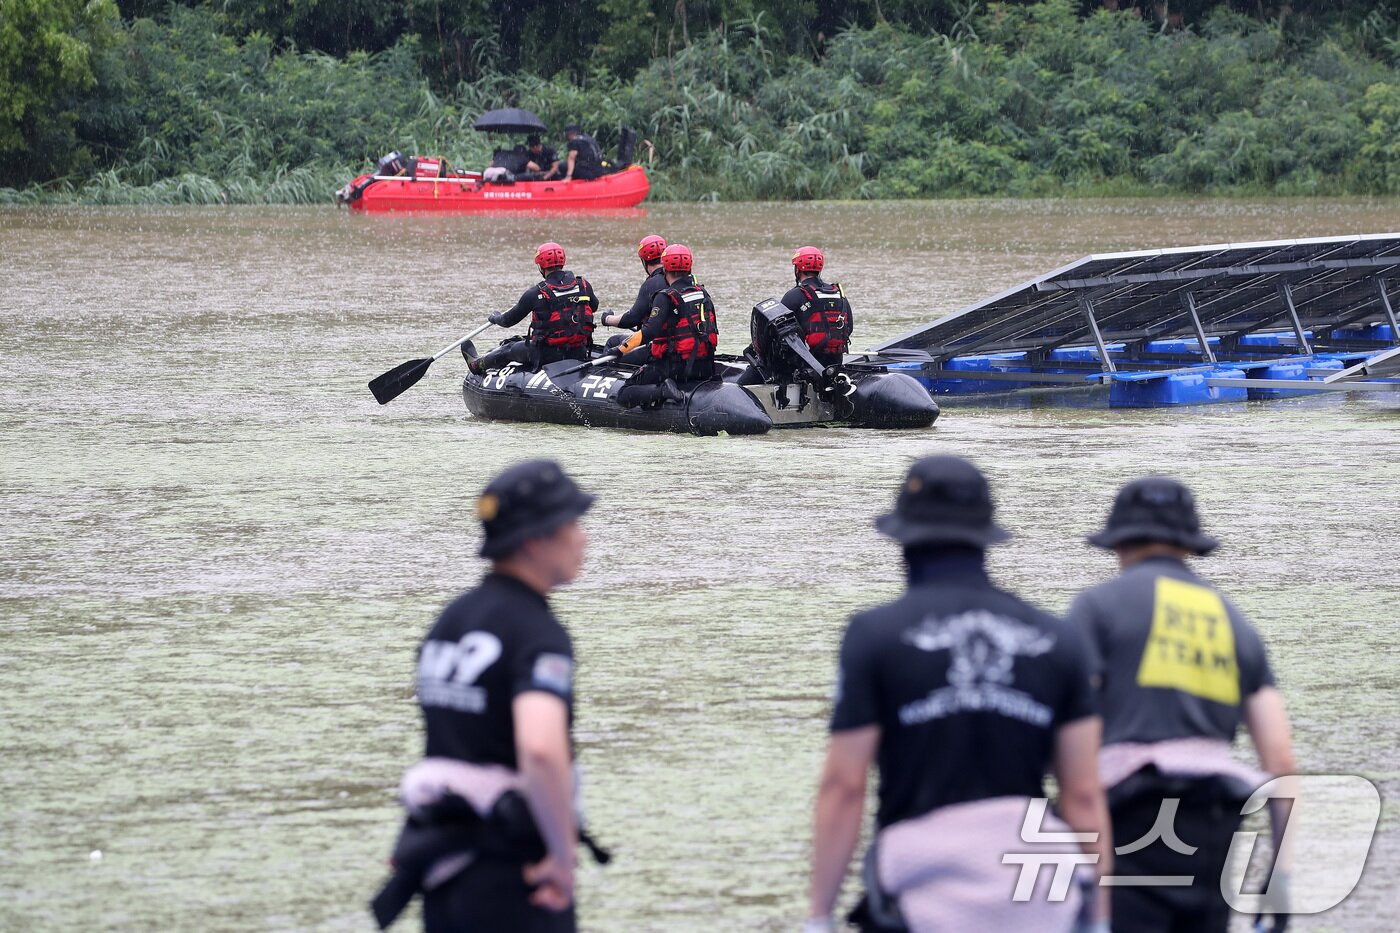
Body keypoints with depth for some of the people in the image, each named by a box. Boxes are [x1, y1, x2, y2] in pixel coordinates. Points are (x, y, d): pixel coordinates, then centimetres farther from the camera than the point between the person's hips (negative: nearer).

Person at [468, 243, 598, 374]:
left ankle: (477, 364, 47)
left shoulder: (535, 293, -13)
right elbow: (594, 306, 20)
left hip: (547, 355, -4)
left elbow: (509, 320, 1)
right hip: (579, 352, 4)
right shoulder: (584, 285, -3)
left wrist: (496, 318, 24)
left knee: (510, 349, 24)